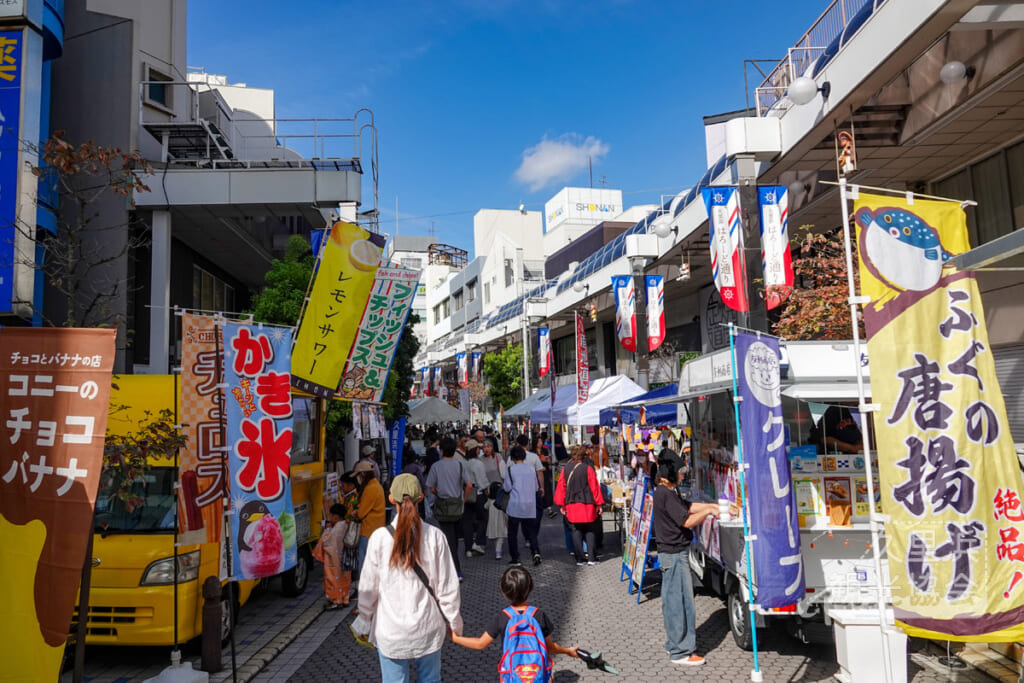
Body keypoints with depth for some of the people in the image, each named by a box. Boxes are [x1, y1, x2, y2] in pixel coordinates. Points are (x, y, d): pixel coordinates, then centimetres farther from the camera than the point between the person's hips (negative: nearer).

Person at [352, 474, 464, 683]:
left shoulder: (380, 537, -13)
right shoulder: (434, 536, -11)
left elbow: (369, 586, -4)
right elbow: (447, 585, -5)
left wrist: (364, 619, 13)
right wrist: (454, 622, 10)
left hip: (391, 630, -1)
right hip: (428, 628, 1)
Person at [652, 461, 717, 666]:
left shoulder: (664, 492, 10)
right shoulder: (666, 494, -22)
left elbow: (688, 506, 14)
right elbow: (687, 521, -20)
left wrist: (714, 505, 6)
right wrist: (709, 511, -8)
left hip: (669, 554, 10)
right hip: (675, 554, -10)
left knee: (672, 600, 18)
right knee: (681, 602, -2)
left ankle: (673, 643, 30)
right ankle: (681, 652, 7)